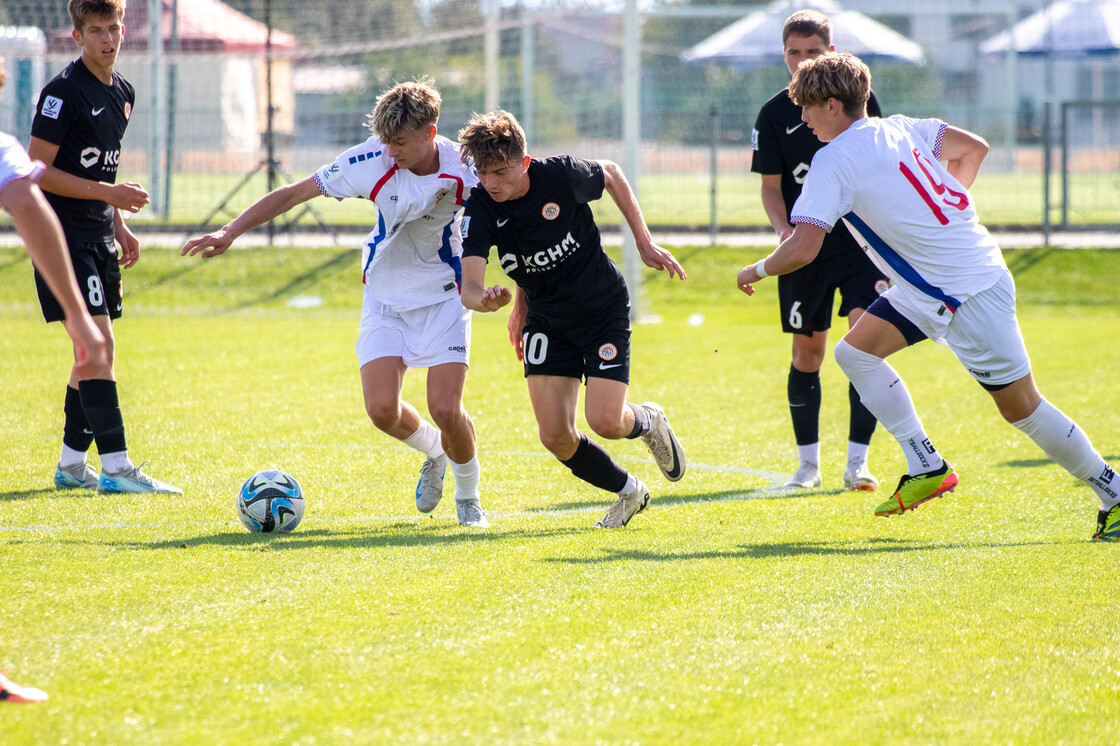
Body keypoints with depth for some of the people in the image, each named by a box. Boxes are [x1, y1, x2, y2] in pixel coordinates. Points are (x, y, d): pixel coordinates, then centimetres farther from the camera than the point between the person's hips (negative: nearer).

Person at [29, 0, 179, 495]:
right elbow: (38, 170, -15)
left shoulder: (122, 93, 13)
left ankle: (71, 464, 20)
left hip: (98, 237, 9)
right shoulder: (63, 91, -13)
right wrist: (108, 193, -18)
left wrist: (121, 228, 16)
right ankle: (116, 468, -17)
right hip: (63, 234, -9)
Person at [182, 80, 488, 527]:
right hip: (384, 299, 2)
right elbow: (293, 194, -12)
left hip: (442, 298, -2)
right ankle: (434, 451, 22)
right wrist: (230, 233, -18)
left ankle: (468, 494, 16)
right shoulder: (370, 162, -18)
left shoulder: (464, 170, -19)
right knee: (382, 409, -13)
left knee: (446, 409, -15)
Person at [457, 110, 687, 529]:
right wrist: (485, 300, -45)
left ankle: (648, 421, 23)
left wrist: (644, 242, 3)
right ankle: (628, 492, 20)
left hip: (604, 307, -3)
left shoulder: (562, 175, -22)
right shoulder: (480, 210, -18)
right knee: (555, 436, -7)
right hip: (546, 318, 3)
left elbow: (610, 175, 1)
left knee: (605, 420, -16)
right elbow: (469, 285, -24)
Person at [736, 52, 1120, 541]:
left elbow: (801, 250, -22)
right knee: (854, 352, 8)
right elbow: (973, 148, 19)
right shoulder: (897, 129, 7)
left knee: (1021, 407, -1)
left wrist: (756, 270, -2)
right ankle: (926, 468, 10)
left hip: (969, 294, -9)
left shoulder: (834, 161, -17)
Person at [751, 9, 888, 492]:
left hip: (861, 240, 0)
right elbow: (771, 186, 3)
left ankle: (857, 461, -8)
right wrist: (784, 230, -15)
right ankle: (808, 463, 17)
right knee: (807, 353, 4)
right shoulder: (775, 114, 0)